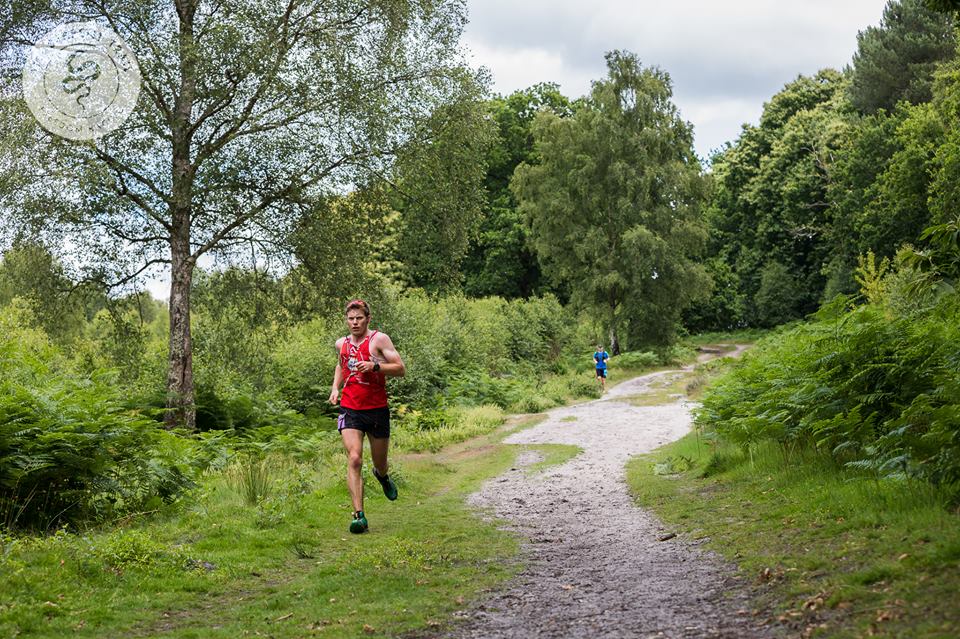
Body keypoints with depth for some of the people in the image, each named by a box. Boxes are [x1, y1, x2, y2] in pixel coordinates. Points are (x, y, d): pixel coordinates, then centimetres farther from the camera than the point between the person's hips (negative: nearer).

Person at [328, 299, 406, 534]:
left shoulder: (379, 339, -5)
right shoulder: (341, 344, 9)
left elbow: (401, 369, -9)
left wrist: (375, 366, -22)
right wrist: (335, 387, 15)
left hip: (377, 410, -2)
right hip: (350, 410, 2)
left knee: (380, 464, 12)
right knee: (354, 459, -16)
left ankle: (382, 476, 51)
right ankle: (359, 515, -18)